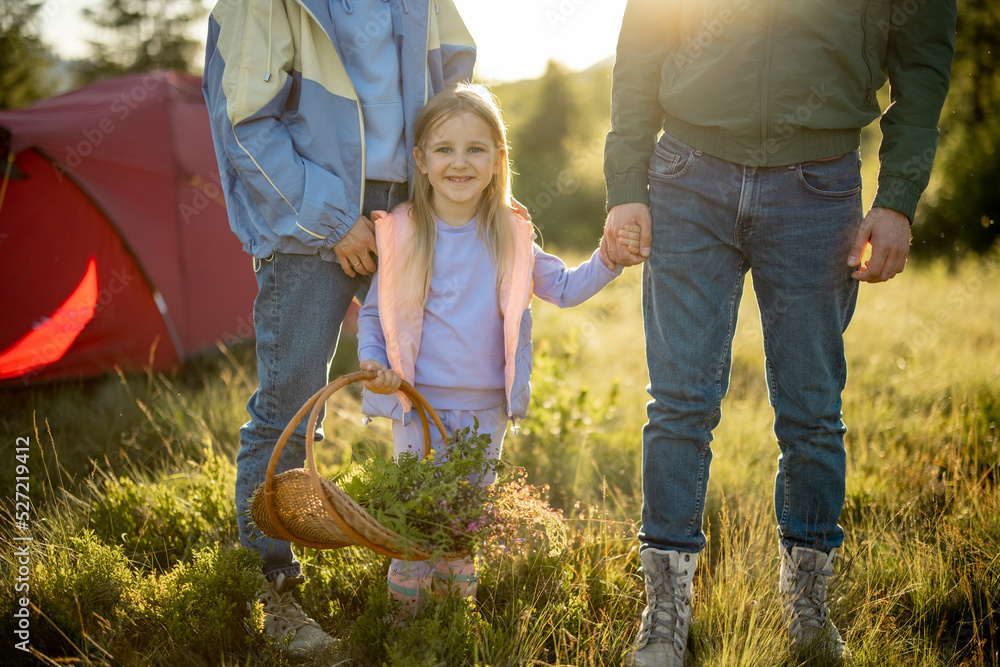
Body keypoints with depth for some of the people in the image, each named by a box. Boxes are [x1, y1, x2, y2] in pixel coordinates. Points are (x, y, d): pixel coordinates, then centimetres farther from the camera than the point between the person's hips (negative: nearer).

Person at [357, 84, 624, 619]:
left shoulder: (511, 237, 0)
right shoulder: (401, 234, -6)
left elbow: (565, 289, 9)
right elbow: (374, 311, 2)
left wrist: (607, 259, -7)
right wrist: (371, 361, -14)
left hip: (486, 408, 2)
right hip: (418, 405, -2)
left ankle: (458, 591, 37)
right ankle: (406, 609, 26)